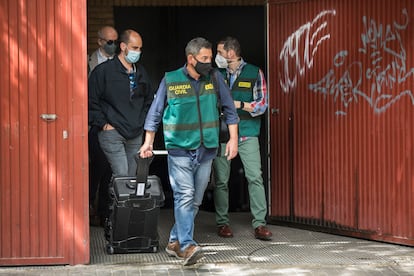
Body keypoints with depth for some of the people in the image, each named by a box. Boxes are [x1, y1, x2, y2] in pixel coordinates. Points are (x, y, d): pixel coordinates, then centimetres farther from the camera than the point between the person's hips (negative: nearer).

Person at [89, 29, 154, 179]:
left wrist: (143, 121, 13)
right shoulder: (103, 71, -6)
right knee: (121, 176, -14)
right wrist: (103, 124, -9)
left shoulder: (141, 72, 13)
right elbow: (91, 101, -7)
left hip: (136, 134, 6)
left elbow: (149, 99, 25)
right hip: (112, 133, -6)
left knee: (132, 176, 6)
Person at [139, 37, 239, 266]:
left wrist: (233, 138, 4)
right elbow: (155, 113, 8)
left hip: (206, 150, 4)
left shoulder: (215, 79, 5)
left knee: (195, 200, 9)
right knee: (185, 196, -16)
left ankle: (175, 242, 22)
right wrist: (148, 142, 6)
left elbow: (229, 109, 12)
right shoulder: (170, 80, -2)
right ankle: (187, 246, -20)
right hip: (179, 149, -4)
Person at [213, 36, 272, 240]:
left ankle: (259, 223, -7)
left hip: (247, 134, -2)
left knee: (255, 177, -10)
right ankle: (222, 222, 13)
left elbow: (262, 104, -1)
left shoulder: (254, 73, 2)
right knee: (221, 180, 2)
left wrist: (238, 104, -13)